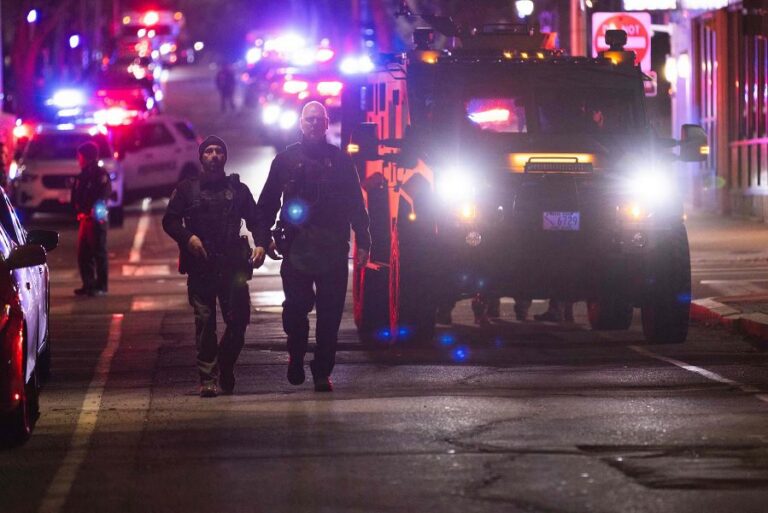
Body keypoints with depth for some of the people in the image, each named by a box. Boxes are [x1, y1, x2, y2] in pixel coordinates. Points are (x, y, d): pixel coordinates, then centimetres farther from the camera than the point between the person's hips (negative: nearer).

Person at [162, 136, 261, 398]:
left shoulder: (238, 189, 14)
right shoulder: (188, 188, 9)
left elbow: (255, 220, 16)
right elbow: (170, 220, 8)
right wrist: (188, 237, -10)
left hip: (232, 265, 1)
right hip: (200, 265, -1)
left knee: (238, 319, -4)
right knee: (204, 322, -4)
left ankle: (225, 370, 17)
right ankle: (208, 379, -1)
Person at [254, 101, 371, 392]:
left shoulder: (340, 160, 9)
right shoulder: (286, 160, 9)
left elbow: (356, 204, 11)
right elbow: (267, 204, 10)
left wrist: (363, 242, 4)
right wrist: (262, 240, 1)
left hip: (333, 250, 0)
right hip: (297, 248, 0)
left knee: (330, 315, -1)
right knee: (295, 309, -7)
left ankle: (322, 372, 7)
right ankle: (296, 357, 18)